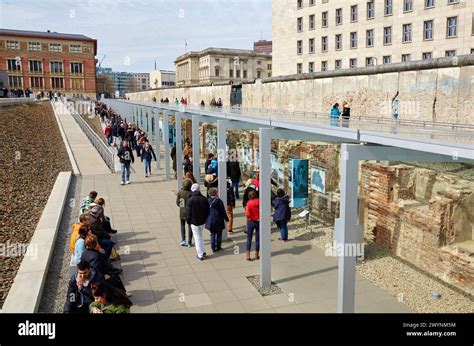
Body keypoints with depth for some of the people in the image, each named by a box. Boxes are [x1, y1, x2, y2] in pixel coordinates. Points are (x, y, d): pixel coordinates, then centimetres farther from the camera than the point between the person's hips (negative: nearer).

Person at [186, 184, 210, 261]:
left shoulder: (190, 200, -16)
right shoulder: (204, 199, -4)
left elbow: (188, 213, -12)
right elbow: (207, 211, 4)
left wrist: (188, 221, 2)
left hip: (194, 222, -4)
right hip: (202, 221, 4)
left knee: (197, 238, 4)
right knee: (200, 235, 23)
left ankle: (200, 255, 8)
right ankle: (203, 252, 24)